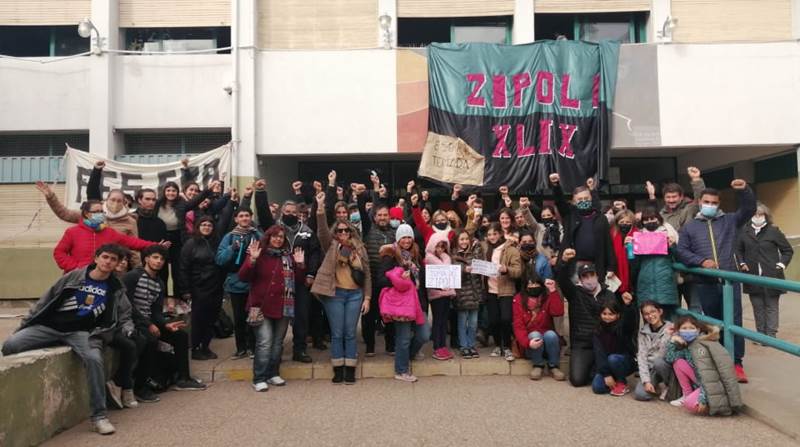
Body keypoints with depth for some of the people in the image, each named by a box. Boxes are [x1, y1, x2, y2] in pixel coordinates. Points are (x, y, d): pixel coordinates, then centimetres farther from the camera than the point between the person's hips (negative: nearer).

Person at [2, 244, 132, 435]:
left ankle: (99, 416, -22)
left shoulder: (116, 289, 11)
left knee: (94, 359, -32)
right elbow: (46, 301, 14)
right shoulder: (74, 276, 10)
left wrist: (128, 329, -5)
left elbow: (124, 316, 17)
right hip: (50, 326, 2)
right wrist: (23, 326, 12)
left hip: (83, 332, -2)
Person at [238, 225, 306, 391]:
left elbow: (299, 279, 13)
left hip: (283, 307, 5)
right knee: (265, 343, -10)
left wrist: (300, 264, -4)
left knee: (278, 343, 12)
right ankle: (259, 379, 0)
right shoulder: (258, 254, -2)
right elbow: (243, 277, -10)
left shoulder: (288, 256, 9)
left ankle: (273, 374, 25)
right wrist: (252, 259, -23)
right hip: (262, 306, -4)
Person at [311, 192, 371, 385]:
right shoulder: (331, 246, 4)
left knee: (350, 333, 5)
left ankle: (350, 370, 13)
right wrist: (321, 208, -27)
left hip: (355, 294, 1)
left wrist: (367, 298, 2)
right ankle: (338, 370, 14)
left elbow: (367, 275, 8)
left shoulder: (360, 249, 8)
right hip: (334, 294, -1)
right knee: (337, 333, 4)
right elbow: (322, 231, -15)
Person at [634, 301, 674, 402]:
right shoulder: (643, 332, 1)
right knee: (640, 394, -24)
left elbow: (664, 355, -17)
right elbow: (642, 357, -7)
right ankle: (655, 385, 9)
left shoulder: (671, 328, -9)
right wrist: (646, 381, -17)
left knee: (658, 361, -35)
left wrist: (667, 336, -31)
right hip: (650, 369, 2)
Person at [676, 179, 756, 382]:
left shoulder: (729, 221, 11)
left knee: (733, 322, -1)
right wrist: (701, 261, -12)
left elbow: (749, 209, 0)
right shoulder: (689, 226, 9)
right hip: (704, 284, 0)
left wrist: (744, 190, -15)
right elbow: (681, 251, 2)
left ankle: (736, 363, 6)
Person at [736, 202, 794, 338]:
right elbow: (739, 249, 16)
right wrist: (741, 263, 3)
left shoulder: (773, 231, -3)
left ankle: (771, 335, 10)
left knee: (771, 306, 5)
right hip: (753, 277, 2)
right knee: (757, 307, 10)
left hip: (771, 277, -2)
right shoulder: (744, 231, 3)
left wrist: (782, 264, -6)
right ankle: (761, 333, 19)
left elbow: (788, 250, 5)